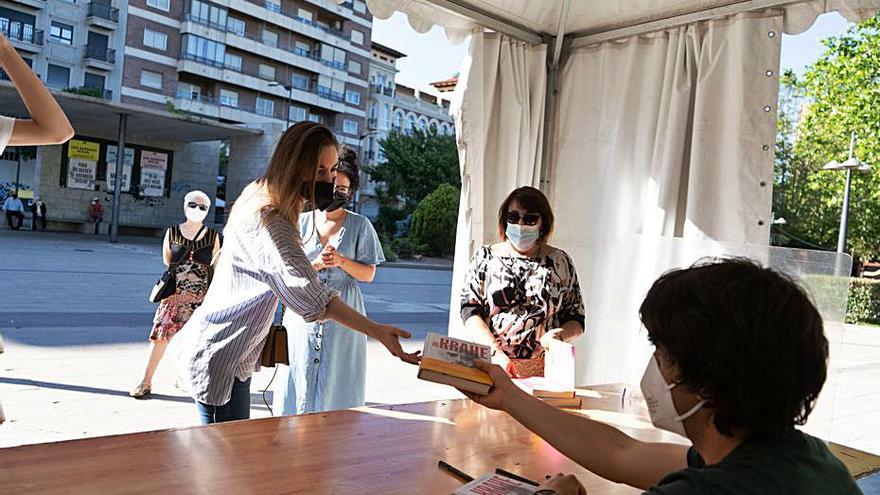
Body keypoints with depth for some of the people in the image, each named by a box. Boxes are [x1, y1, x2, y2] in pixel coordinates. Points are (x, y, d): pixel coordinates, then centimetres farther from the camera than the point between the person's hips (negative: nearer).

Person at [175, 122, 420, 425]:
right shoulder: (270, 221, -26)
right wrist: (376, 331, -40)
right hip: (218, 357, -10)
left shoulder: (259, 198, 6)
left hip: (233, 355, 10)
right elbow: (310, 297, -36)